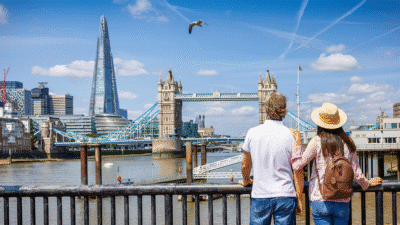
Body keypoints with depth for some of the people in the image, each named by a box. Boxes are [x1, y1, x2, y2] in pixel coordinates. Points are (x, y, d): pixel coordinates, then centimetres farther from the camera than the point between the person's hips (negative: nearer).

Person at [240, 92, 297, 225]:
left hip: (260, 195, 1)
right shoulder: (292, 135, -6)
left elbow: (245, 165, 10)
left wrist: (246, 181, 29)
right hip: (285, 196, -1)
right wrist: (299, 199, 14)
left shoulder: (253, 133, -3)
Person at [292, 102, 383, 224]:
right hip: (342, 202, 3)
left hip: (320, 200, -3)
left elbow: (297, 165, -9)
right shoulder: (348, 143, 4)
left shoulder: (317, 141, -6)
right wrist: (368, 183, 28)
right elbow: (357, 175, 8)